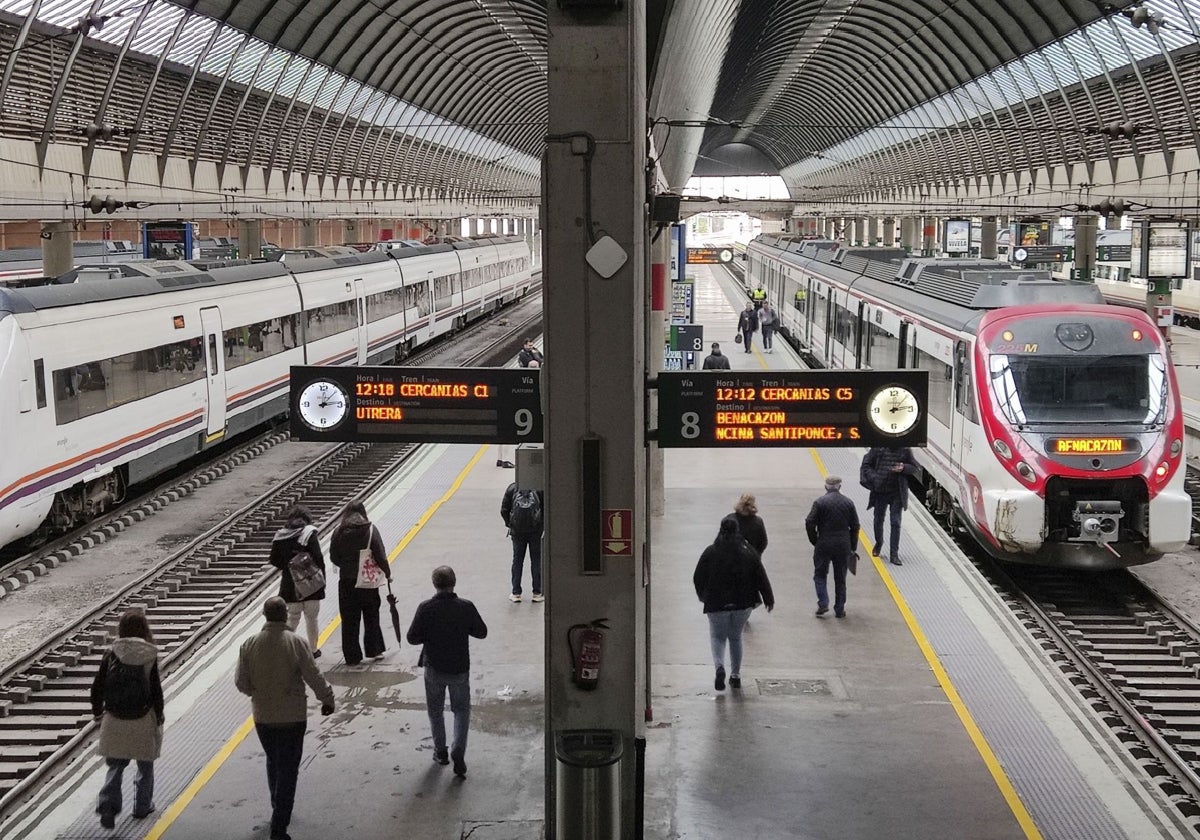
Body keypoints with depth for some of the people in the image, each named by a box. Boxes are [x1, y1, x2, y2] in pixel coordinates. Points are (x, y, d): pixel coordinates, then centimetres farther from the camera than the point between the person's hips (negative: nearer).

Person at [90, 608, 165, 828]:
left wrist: (97, 711, 14)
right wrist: (159, 715, 4)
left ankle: (108, 804, -5)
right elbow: (156, 690, -9)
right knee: (145, 765, 17)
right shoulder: (150, 656, -11)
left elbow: (97, 686, -1)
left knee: (115, 765, 12)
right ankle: (142, 806, 24)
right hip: (143, 719, -1)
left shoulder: (111, 655, -5)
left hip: (114, 720, 1)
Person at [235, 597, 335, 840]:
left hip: (262, 717, 4)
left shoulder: (249, 645, -7)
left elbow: (241, 683, -1)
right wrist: (327, 699, 3)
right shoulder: (296, 643, -17)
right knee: (288, 770, 2)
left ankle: (278, 809, 42)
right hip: (292, 717, -4)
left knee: (273, 763, 25)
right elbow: (314, 677, -14)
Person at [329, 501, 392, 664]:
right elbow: (380, 555, -9)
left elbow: (334, 557, -2)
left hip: (346, 581, 1)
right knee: (371, 616, 16)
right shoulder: (370, 530, -8)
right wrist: (387, 573, 4)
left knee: (349, 620, 7)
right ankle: (374, 650, 21)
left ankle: (352, 656, 9)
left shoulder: (339, 531, -4)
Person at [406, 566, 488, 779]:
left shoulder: (426, 608, -15)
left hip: (434, 668, 0)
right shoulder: (466, 607, -13)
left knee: (435, 710, 20)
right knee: (462, 710, 14)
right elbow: (482, 632, -3)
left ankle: (440, 752, 27)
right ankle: (458, 752, -1)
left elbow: (412, 638, -11)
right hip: (460, 668, 0)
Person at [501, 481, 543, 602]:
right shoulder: (539, 487, -6)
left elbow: (504, 510, 2)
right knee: (536, 560, 8)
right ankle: (537, 593, 9)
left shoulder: (512, 488, 0)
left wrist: (509, 524, 15)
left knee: (517, 560, 11)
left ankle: (516, 593, 12)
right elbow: (546, 509, -5)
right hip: (536, 530, -1)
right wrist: (543, 524, 8)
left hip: (517, 531, 1)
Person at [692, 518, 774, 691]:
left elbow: (698, 578, 0)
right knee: (735, 637, 18)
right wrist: (769, 599, 6)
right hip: (743, 603, 2)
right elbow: (761, 577, -1)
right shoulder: (748, 551, -1)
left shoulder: (710, 552, -5)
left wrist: (703, 596, 17)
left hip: (716, 603, -2)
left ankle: (719, 666, -16)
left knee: (717, 636, 11)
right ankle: (735, 675, 18)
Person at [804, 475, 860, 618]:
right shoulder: (848, 503, 2)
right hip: (843, 546, 3)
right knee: (840, 578, 12)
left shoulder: (820, 502, -8)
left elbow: (809, 523, -12)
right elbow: (855, 526, 5)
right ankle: (839, 609, 15)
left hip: (824, 545, -3)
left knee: (820, 575, 12)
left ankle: (823, 603, -2)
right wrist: (852, 546, 13)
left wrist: (815, 541, 2)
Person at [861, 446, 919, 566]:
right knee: (878, 520, 16)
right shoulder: (878, 448, -6)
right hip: (880, 491, 1)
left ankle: (894, 555, 4)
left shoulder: (905, 450, -5)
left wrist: (903, 468, -16)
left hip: (897, 493, -1)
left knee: (895, 523, -2)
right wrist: (874, 478, -15)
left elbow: (914, 468, 5)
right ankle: (878, 543, 43)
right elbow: (866, 465, 0)